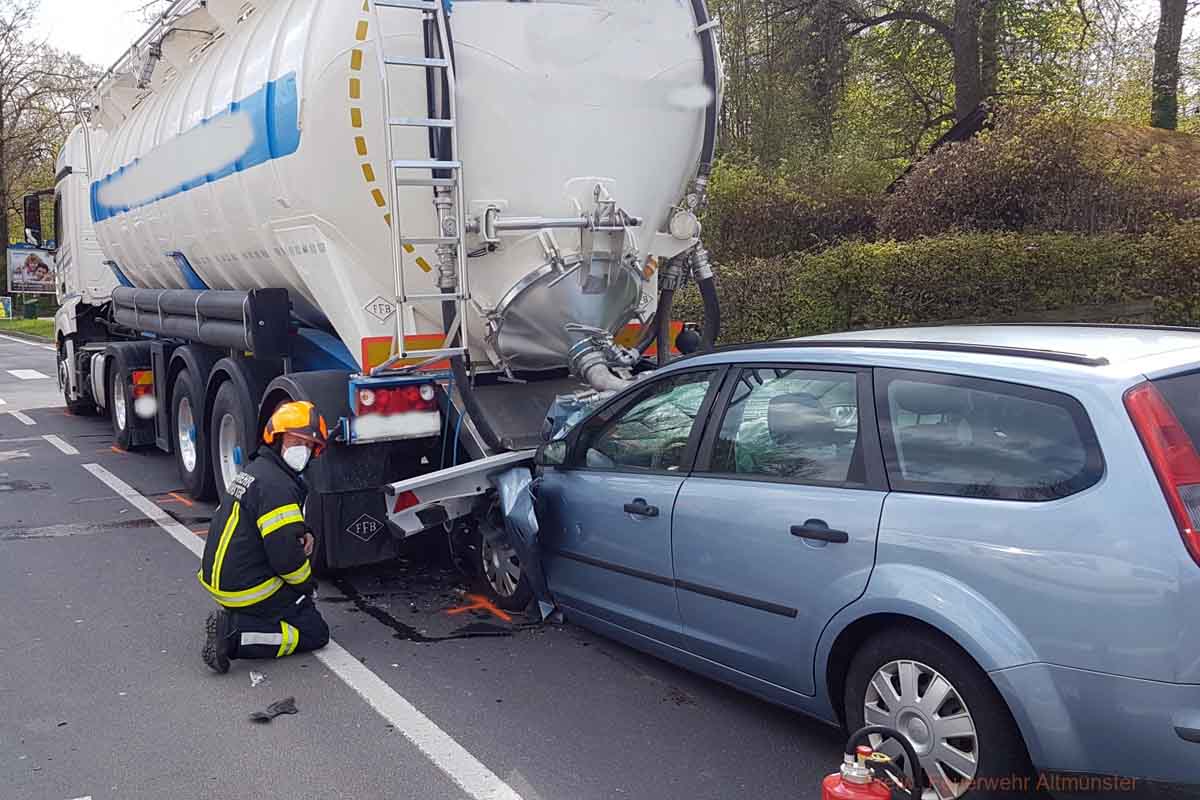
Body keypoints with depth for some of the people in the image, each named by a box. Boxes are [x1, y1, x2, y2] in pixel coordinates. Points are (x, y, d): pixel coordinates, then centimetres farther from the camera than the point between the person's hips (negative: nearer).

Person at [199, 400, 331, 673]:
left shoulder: (257, 468, 9)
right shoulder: (276, 486, -23)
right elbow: (284, 556, -25)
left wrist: (303, 535, 3)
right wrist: (308, 584, -5)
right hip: (247, 588, -9)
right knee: (315, 632, 0)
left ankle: (232, 617, 10)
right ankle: (234, 634, -13)